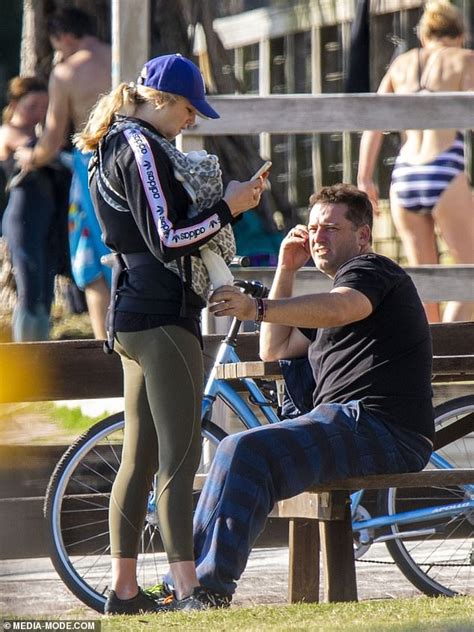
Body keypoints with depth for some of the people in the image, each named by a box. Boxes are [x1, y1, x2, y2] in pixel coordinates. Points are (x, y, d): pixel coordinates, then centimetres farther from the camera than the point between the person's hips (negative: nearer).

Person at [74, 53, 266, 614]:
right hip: (162, 315, -11)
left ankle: (123, 587, 16)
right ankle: (188, 590, -14)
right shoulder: (142, 148, -14)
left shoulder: (113, 147, 17)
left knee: (140, 458, 13)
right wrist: (227, 206, -11)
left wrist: (210, 202, 11)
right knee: (180, 458, -11)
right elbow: (167, 240, -20)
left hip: (132, 315, 11)